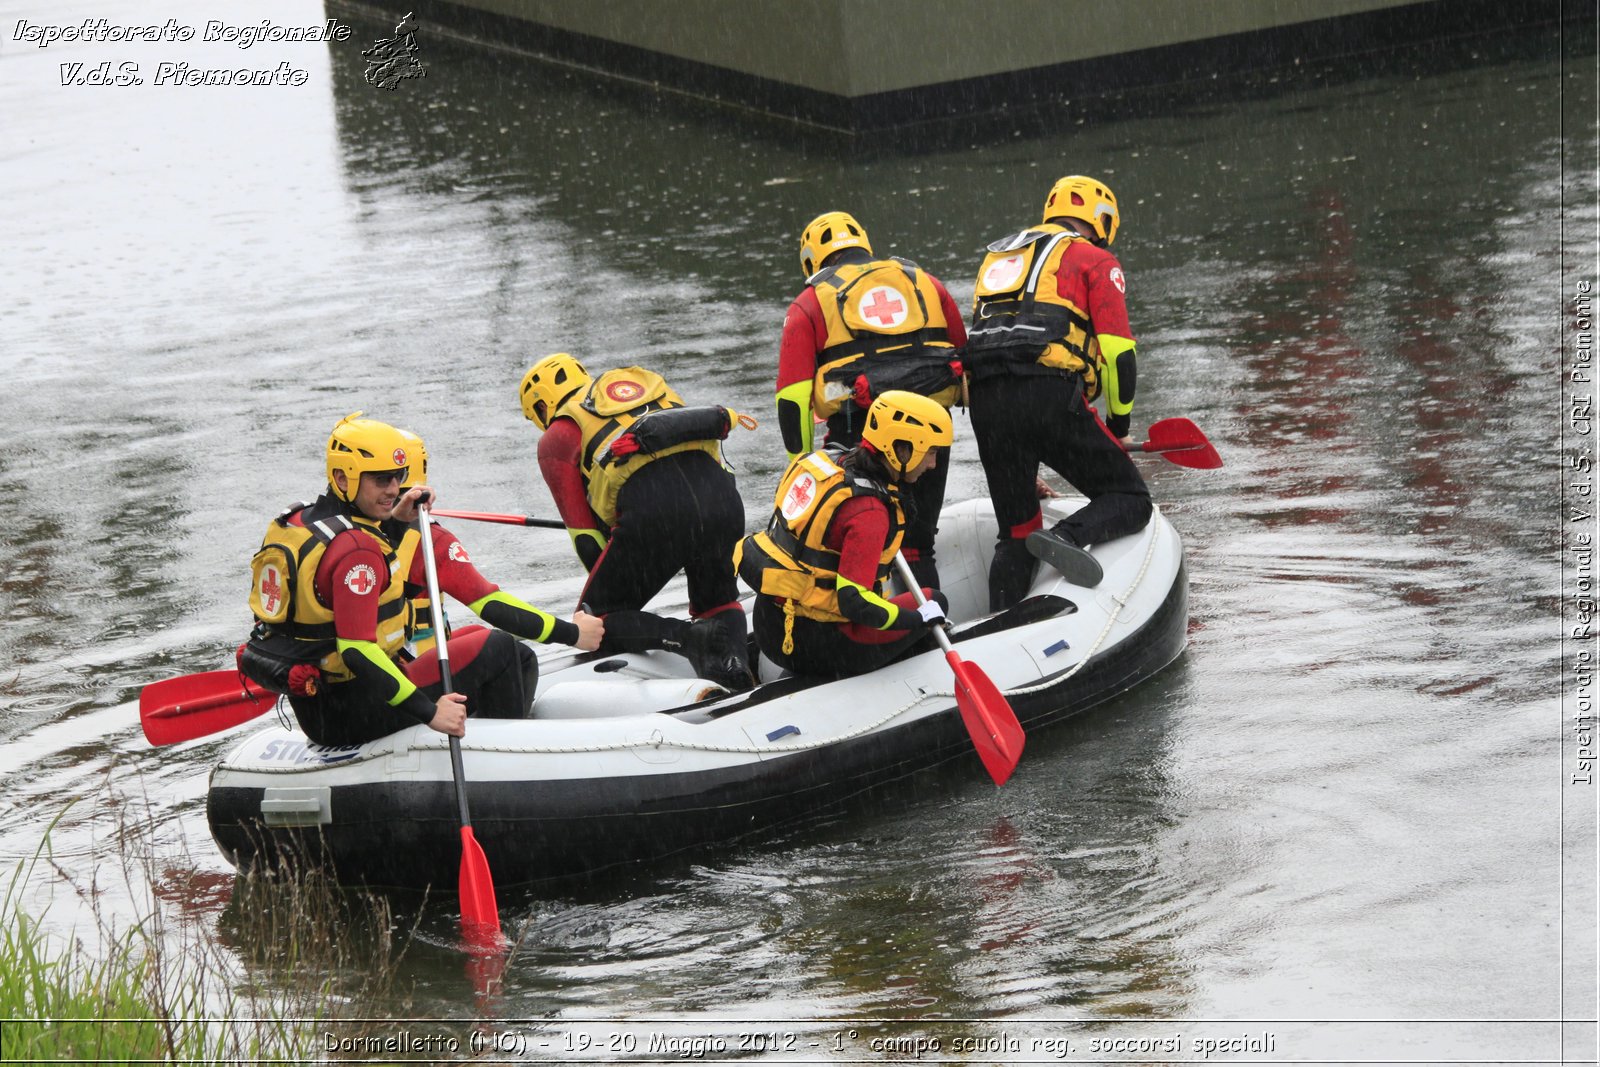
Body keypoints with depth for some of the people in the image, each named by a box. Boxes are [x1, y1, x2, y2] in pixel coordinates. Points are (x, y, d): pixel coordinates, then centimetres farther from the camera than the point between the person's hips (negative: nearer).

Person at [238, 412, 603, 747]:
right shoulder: (356, 550, -22)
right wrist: (429, 712, -31)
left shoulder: (297, 521, 8)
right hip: (351, 713, -10)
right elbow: (357, 651, -29)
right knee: (500, 650, -7)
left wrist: (393, 521, 12)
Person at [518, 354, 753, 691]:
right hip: (720, 493, 4)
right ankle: (730, 654, -4)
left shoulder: (556, 438, 21)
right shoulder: (647, 383, 35)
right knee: (719, 603, 28)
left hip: (652, 508, -4)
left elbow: (586, 536, 15)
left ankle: (689, 638, -12)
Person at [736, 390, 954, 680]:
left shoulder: (823, 460, 0)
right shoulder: (870, 512, -25)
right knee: (933, 601, 7)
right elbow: (855, 602, -27)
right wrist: (920, 618, -14)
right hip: (810, 642, -8)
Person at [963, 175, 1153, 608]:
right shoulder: (1096, 260, 13)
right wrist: (1119, 427, 14)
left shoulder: (997, 257, 32)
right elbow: (1117, 351, 1)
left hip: (983, 400, 5)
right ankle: (1069, 537, -23)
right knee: (1130, 501, 4)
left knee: (1015, 534, 16)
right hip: (1049, 392, -5)